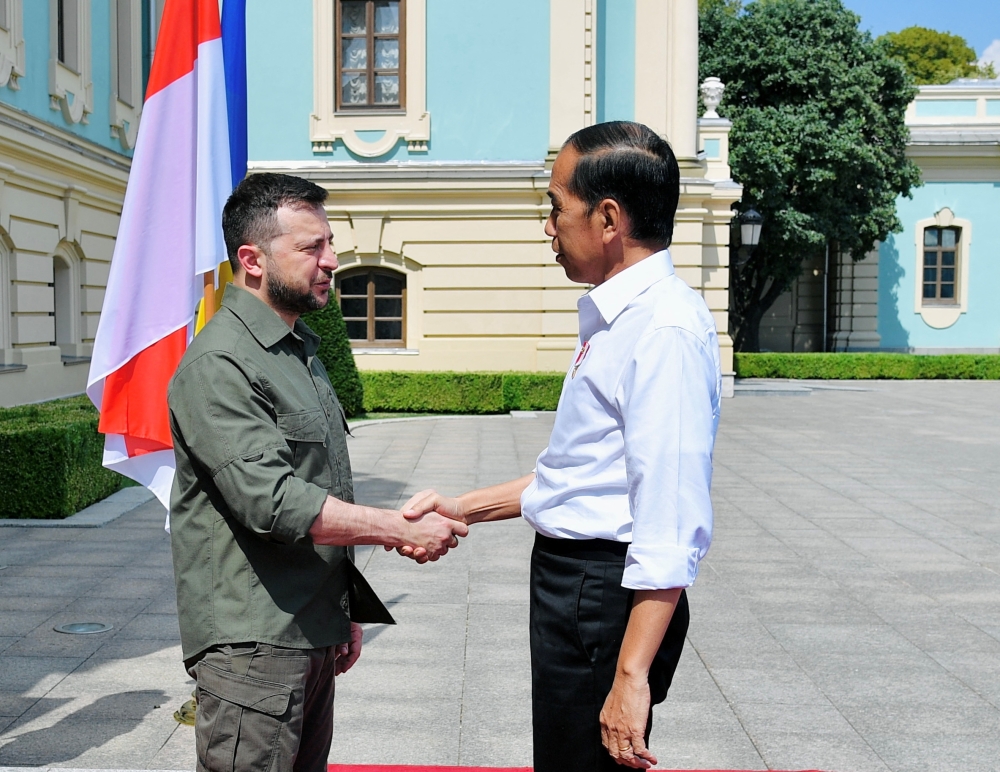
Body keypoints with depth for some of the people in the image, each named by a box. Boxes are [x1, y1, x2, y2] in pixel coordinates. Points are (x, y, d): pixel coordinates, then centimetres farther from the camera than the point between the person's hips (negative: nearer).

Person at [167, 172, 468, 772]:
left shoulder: (301, 350, 16)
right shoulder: (219, 365, -16)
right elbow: (272, 501, -25)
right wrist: (403, 529, -20)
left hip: (314, 631, 9)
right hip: (253, 643, -9)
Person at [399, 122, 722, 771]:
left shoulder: (666, 328, -20)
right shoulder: (617, 318, 13)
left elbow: (672, 527, -25)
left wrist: (632, 674, -26)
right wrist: (465, 509, 16)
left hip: (610, 593, -10)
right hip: (569, 580, 10)